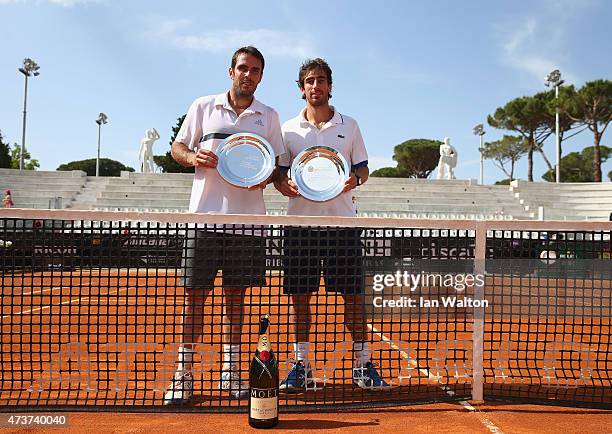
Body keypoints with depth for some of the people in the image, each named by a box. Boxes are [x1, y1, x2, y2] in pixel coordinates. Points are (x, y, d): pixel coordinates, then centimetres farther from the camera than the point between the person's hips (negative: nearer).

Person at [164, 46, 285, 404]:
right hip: (205, 214, -1)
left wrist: (267, 176, -7)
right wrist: (194, 157, -9)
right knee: (195, 293, 0)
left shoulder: (269, 116, 13)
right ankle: (184, 372, 11)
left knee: (236, 295, 7)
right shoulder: (203, 107, 10)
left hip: (248, 219, 1)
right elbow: (178, 147, 13)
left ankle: (230, 371, 18)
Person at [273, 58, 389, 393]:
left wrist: (355, 179, -11)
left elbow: (363, 168, 11)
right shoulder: (289, 129, 10)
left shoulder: (349, 126, 10)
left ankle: (362, 365, 13)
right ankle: (301, 366, 15)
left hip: (342, 220, 0)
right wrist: (283, 184, -13)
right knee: (299, 295, 2)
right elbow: (279, 172, 10)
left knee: (352, 294, 1)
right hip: (300, 221, 1)